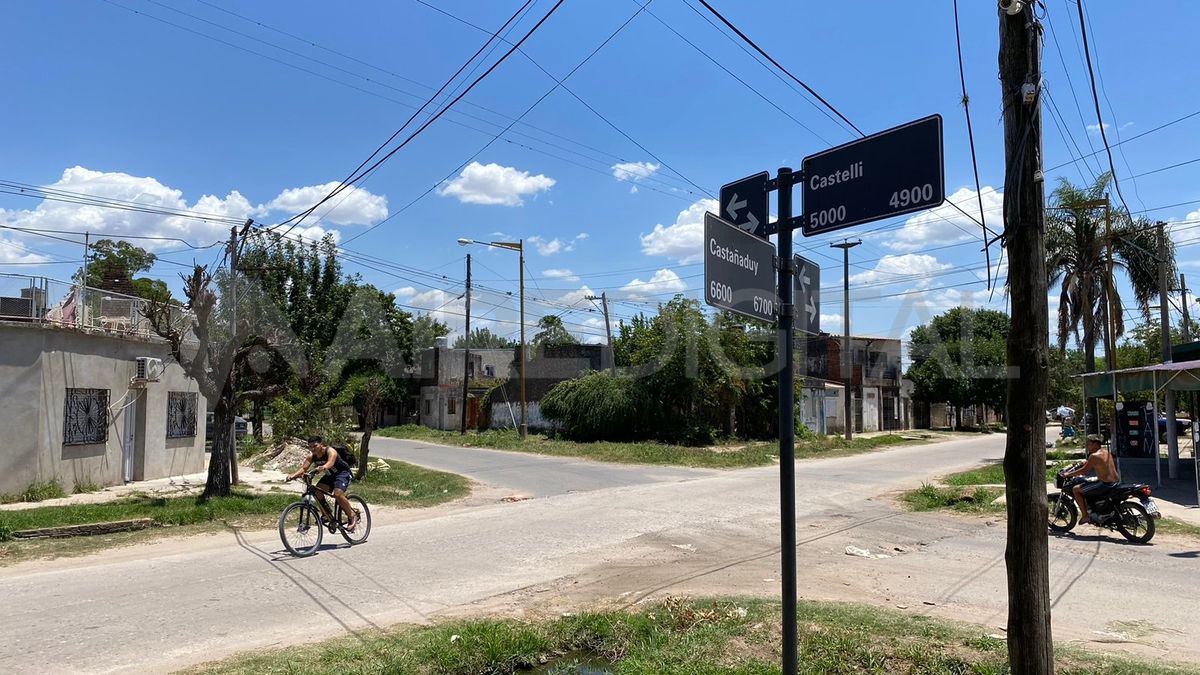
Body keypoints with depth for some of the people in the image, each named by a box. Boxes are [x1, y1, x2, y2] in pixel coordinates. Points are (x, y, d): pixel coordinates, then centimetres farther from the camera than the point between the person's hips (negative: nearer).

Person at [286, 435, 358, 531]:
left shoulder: (331, 452, -28)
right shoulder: (312, 456, -8)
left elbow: (330, 463, -47)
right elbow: (303, 468, -17)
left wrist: (322, 467, -68)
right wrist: (293, 475, -36)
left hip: (343, 473, -7)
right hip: (330, 475, 7)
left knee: (337, 494, -27)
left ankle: (353, 517, -12)